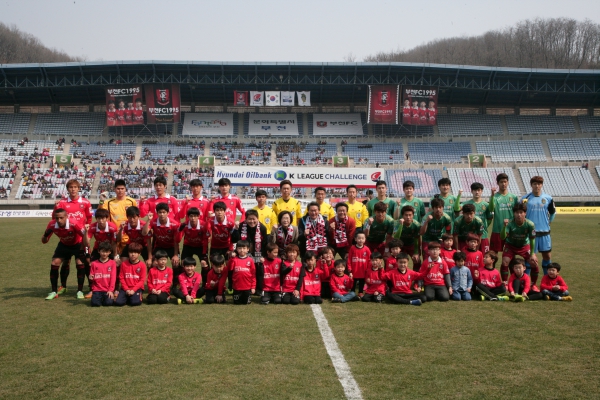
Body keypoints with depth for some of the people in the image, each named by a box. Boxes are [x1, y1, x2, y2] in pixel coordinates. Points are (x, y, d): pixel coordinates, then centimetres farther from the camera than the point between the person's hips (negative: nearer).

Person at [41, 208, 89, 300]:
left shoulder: (73, 224, -37)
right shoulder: (52, 225, -26)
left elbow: (85, 235, -26)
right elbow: (44, 241, -16)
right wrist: (46, 235, -35)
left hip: (77, 244, -3)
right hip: (63, 244, 3)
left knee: (80, 263, -19)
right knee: (54, 263, -10)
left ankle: (80, 291, -4)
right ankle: (54, 292, 3)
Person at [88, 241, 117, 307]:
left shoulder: (112, 263, 3)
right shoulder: (94, 263, 6)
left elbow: (113, 277, -2)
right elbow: (92, 277, 14)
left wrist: (111, 290, -11)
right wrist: (91, 278, -12)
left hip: (108, 290, -1)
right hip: (97, 289, 1)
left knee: (108, 303, -24)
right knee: (95, 303, -23)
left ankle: (110, 297, 10)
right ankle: (100, 297, 11)